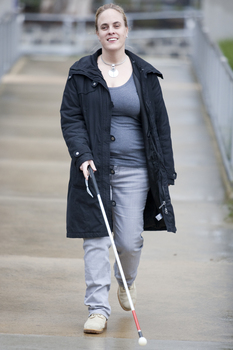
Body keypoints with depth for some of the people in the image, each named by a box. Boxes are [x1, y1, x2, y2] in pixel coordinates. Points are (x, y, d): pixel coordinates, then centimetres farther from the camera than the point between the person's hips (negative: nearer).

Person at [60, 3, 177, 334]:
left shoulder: (145, 74, 6)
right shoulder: (82, 74, 3)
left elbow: (160, 124, 9)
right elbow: (70, 118, 2)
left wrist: (165, 170, 5)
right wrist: (82, 155, -14)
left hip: (134, 170, 1)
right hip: (94, 168, -1)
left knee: (130, 240, 0)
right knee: (95, 238, -4)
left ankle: (127, 279, 34)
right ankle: (98, 309, 2)